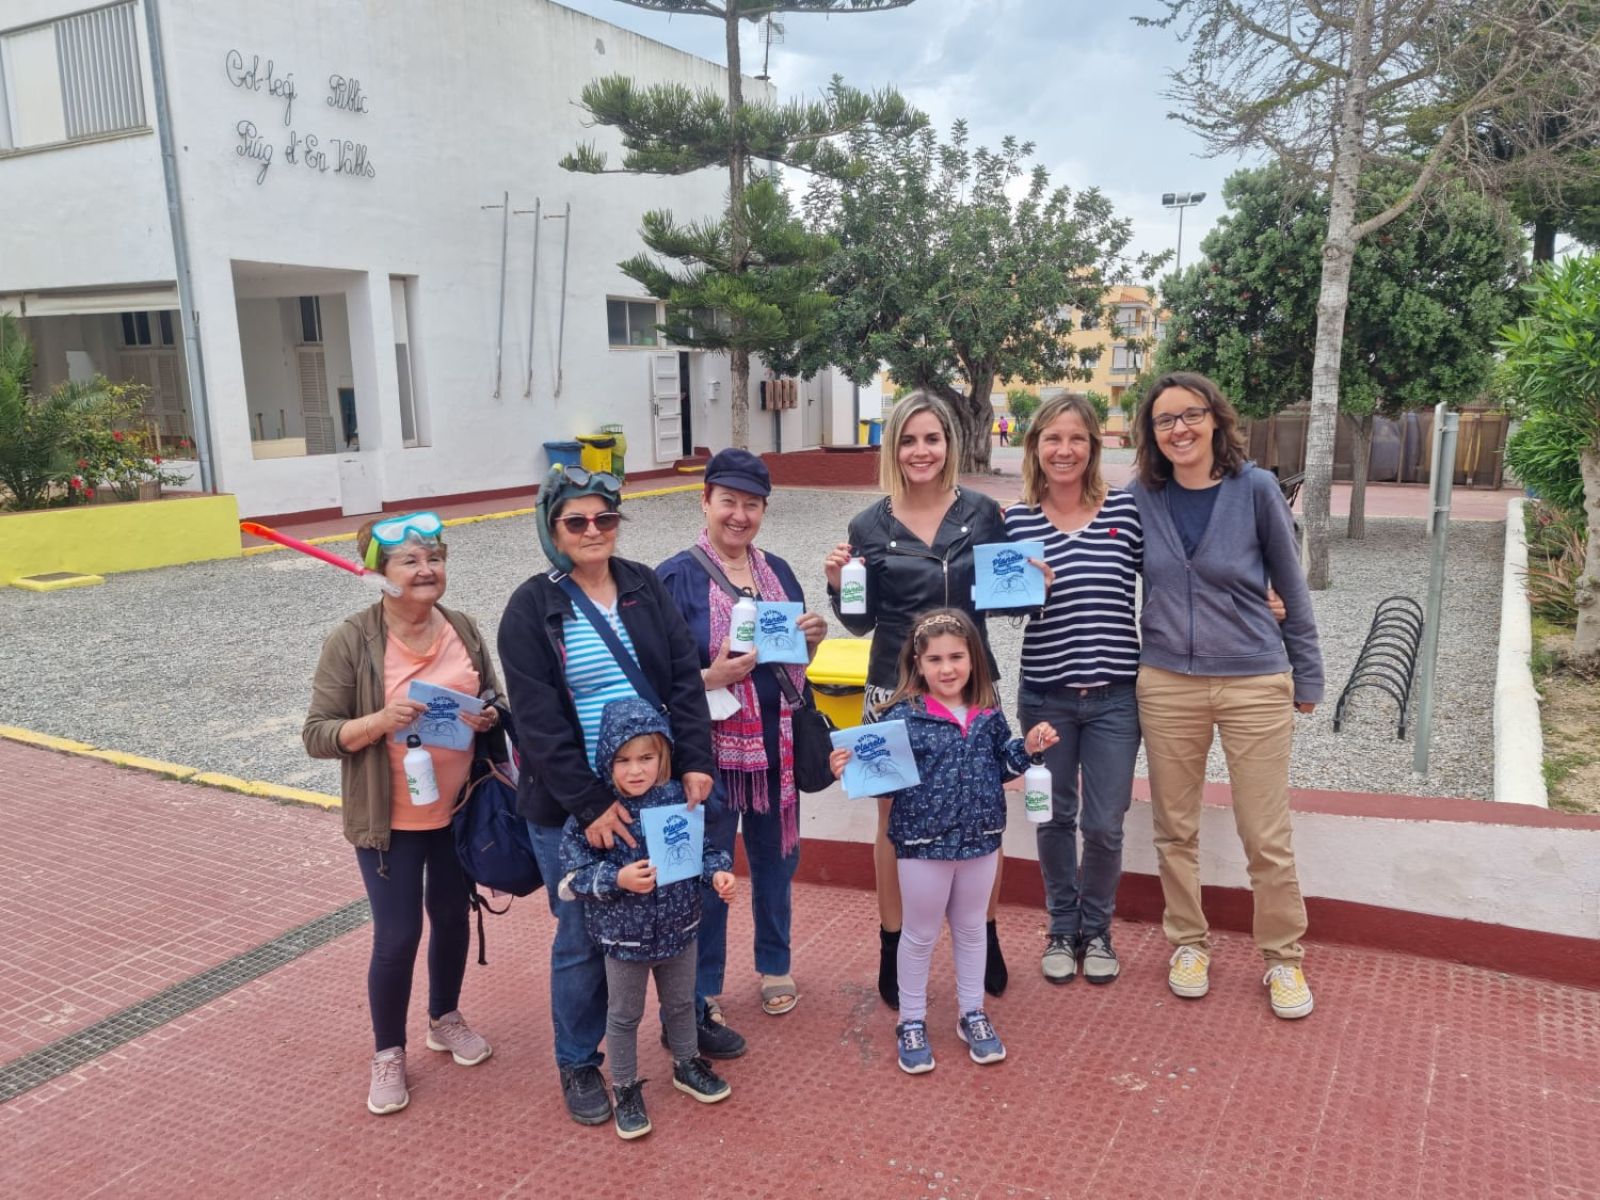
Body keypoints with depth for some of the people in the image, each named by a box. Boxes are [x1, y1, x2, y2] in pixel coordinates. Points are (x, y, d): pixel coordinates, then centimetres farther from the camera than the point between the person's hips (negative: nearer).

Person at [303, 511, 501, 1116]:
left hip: (459, 809, 4)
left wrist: (487, 718, -12)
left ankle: (446, 1018, 43)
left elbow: (492, 704, 11)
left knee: (452, 917, 19)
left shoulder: (463, 629, -1)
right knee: (398, 936, 2)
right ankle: (388, 1053, 26)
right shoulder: (351, 641, -14)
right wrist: (381, 721, -29)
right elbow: (317, 735, -13)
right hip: (389, 819, -4)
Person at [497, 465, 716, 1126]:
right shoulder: (532, 607, -8)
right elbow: (538, 721, -13)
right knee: (582, 937, 8)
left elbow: (684, 678, 0)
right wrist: (589, 803, -18)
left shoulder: (645, 587, 3)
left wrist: (693, 762, -11)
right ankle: (578, 1064, 29)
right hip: (569, 807, -3)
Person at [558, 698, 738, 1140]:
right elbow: (573, 874, -14)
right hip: (624, 934, -3)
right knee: (624, 1015, 15)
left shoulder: (679, 799, -10)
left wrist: (718, 873, -17)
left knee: (681, 1004, 24)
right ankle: (626, 1090, 35)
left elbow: (703, 847, 2)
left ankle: (687, 1065, 48)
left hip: (679, 927, 3)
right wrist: (617, 879, -27)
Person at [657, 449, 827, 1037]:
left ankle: (775, 966, 39)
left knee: (775, 857, 18)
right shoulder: (677, 577, -9)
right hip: (712, 750, -5)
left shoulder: (777, 571, 7)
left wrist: (812, 639, -5)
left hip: (777, 745, 5)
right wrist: (711, 678, -25)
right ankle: (702, 995, 24)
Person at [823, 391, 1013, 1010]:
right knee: (894, 821, 9)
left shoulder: (982, 513, 0)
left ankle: (986, 939, 31)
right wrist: (839, 583, -14)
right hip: (895, 690, 0)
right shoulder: (870, 526, -2)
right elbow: (862, 622, 3)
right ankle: (893, 948, 26)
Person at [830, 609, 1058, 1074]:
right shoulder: (901, 717, -15)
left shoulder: (988, 714, -1)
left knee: (971, 930, 20)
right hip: (923, 844, -4)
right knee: (919, 935, 12)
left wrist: (1028, 747, -3)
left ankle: (972, 1014, 37)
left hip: (980, 840, 4)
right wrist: (851, 770, -31)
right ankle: (911, 1022, 28)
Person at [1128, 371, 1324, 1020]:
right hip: (1167, 685, 2)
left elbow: (1291, 586, 1)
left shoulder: (1255, 489, -6)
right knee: (1175, 829, 12)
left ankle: (1283, 958, 24)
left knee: (1267, 837, 5)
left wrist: (1307, 675, 4)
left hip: (1255, 684, -2)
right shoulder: (1142, 497, -1)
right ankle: (1188, 944, 31)